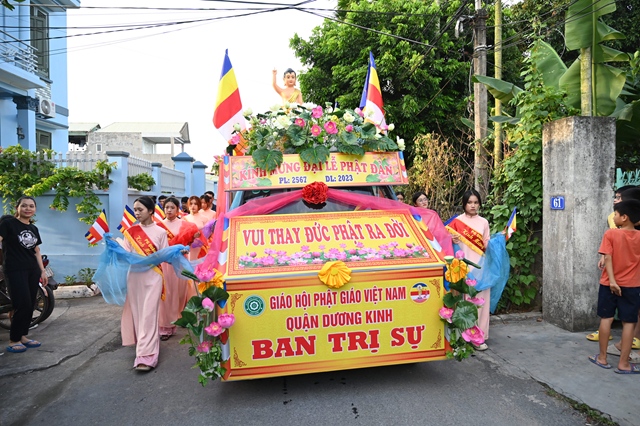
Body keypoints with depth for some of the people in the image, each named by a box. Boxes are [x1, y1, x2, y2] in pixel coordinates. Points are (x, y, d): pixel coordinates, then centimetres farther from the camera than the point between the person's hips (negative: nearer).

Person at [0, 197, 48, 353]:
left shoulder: (34, 229, 14)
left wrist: (43, 271, 15)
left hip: (32, 270, 6)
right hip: (15, 270, -6)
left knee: (30, 305, 8)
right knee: (23, 305, -10)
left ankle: (23, 336, 21)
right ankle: (13, 341, 4)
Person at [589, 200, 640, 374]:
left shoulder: (611, 234, -9)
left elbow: (608, 258, -16)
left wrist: (612, 280, -16)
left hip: (610, 284, -1)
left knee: (606, 318, 8)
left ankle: (602, 358, 16)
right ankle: (623, 363, 7)